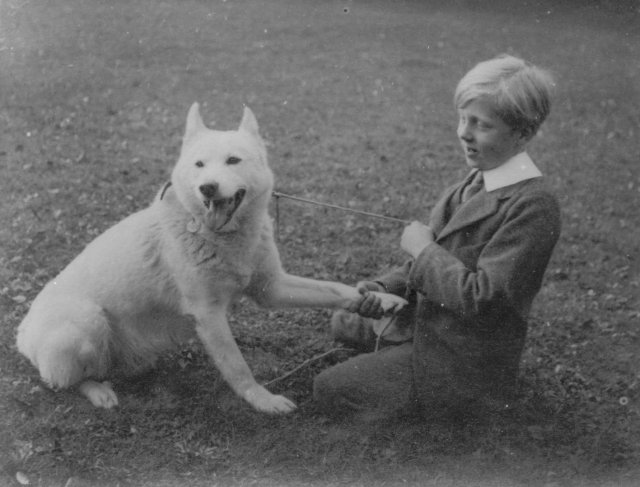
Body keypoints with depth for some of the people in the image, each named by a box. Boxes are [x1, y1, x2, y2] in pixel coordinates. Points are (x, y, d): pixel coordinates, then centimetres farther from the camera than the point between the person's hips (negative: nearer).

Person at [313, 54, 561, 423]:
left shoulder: (533, 206, -26)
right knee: (343, 323, 23)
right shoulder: (479, 182, 2)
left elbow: (481, 299, -30)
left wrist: (423, 247, -19)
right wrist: (385, 288, -9)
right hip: (427, 321, 9)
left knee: (330, 391, -8)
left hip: (464, 361, -9)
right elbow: (440, 261, 7)